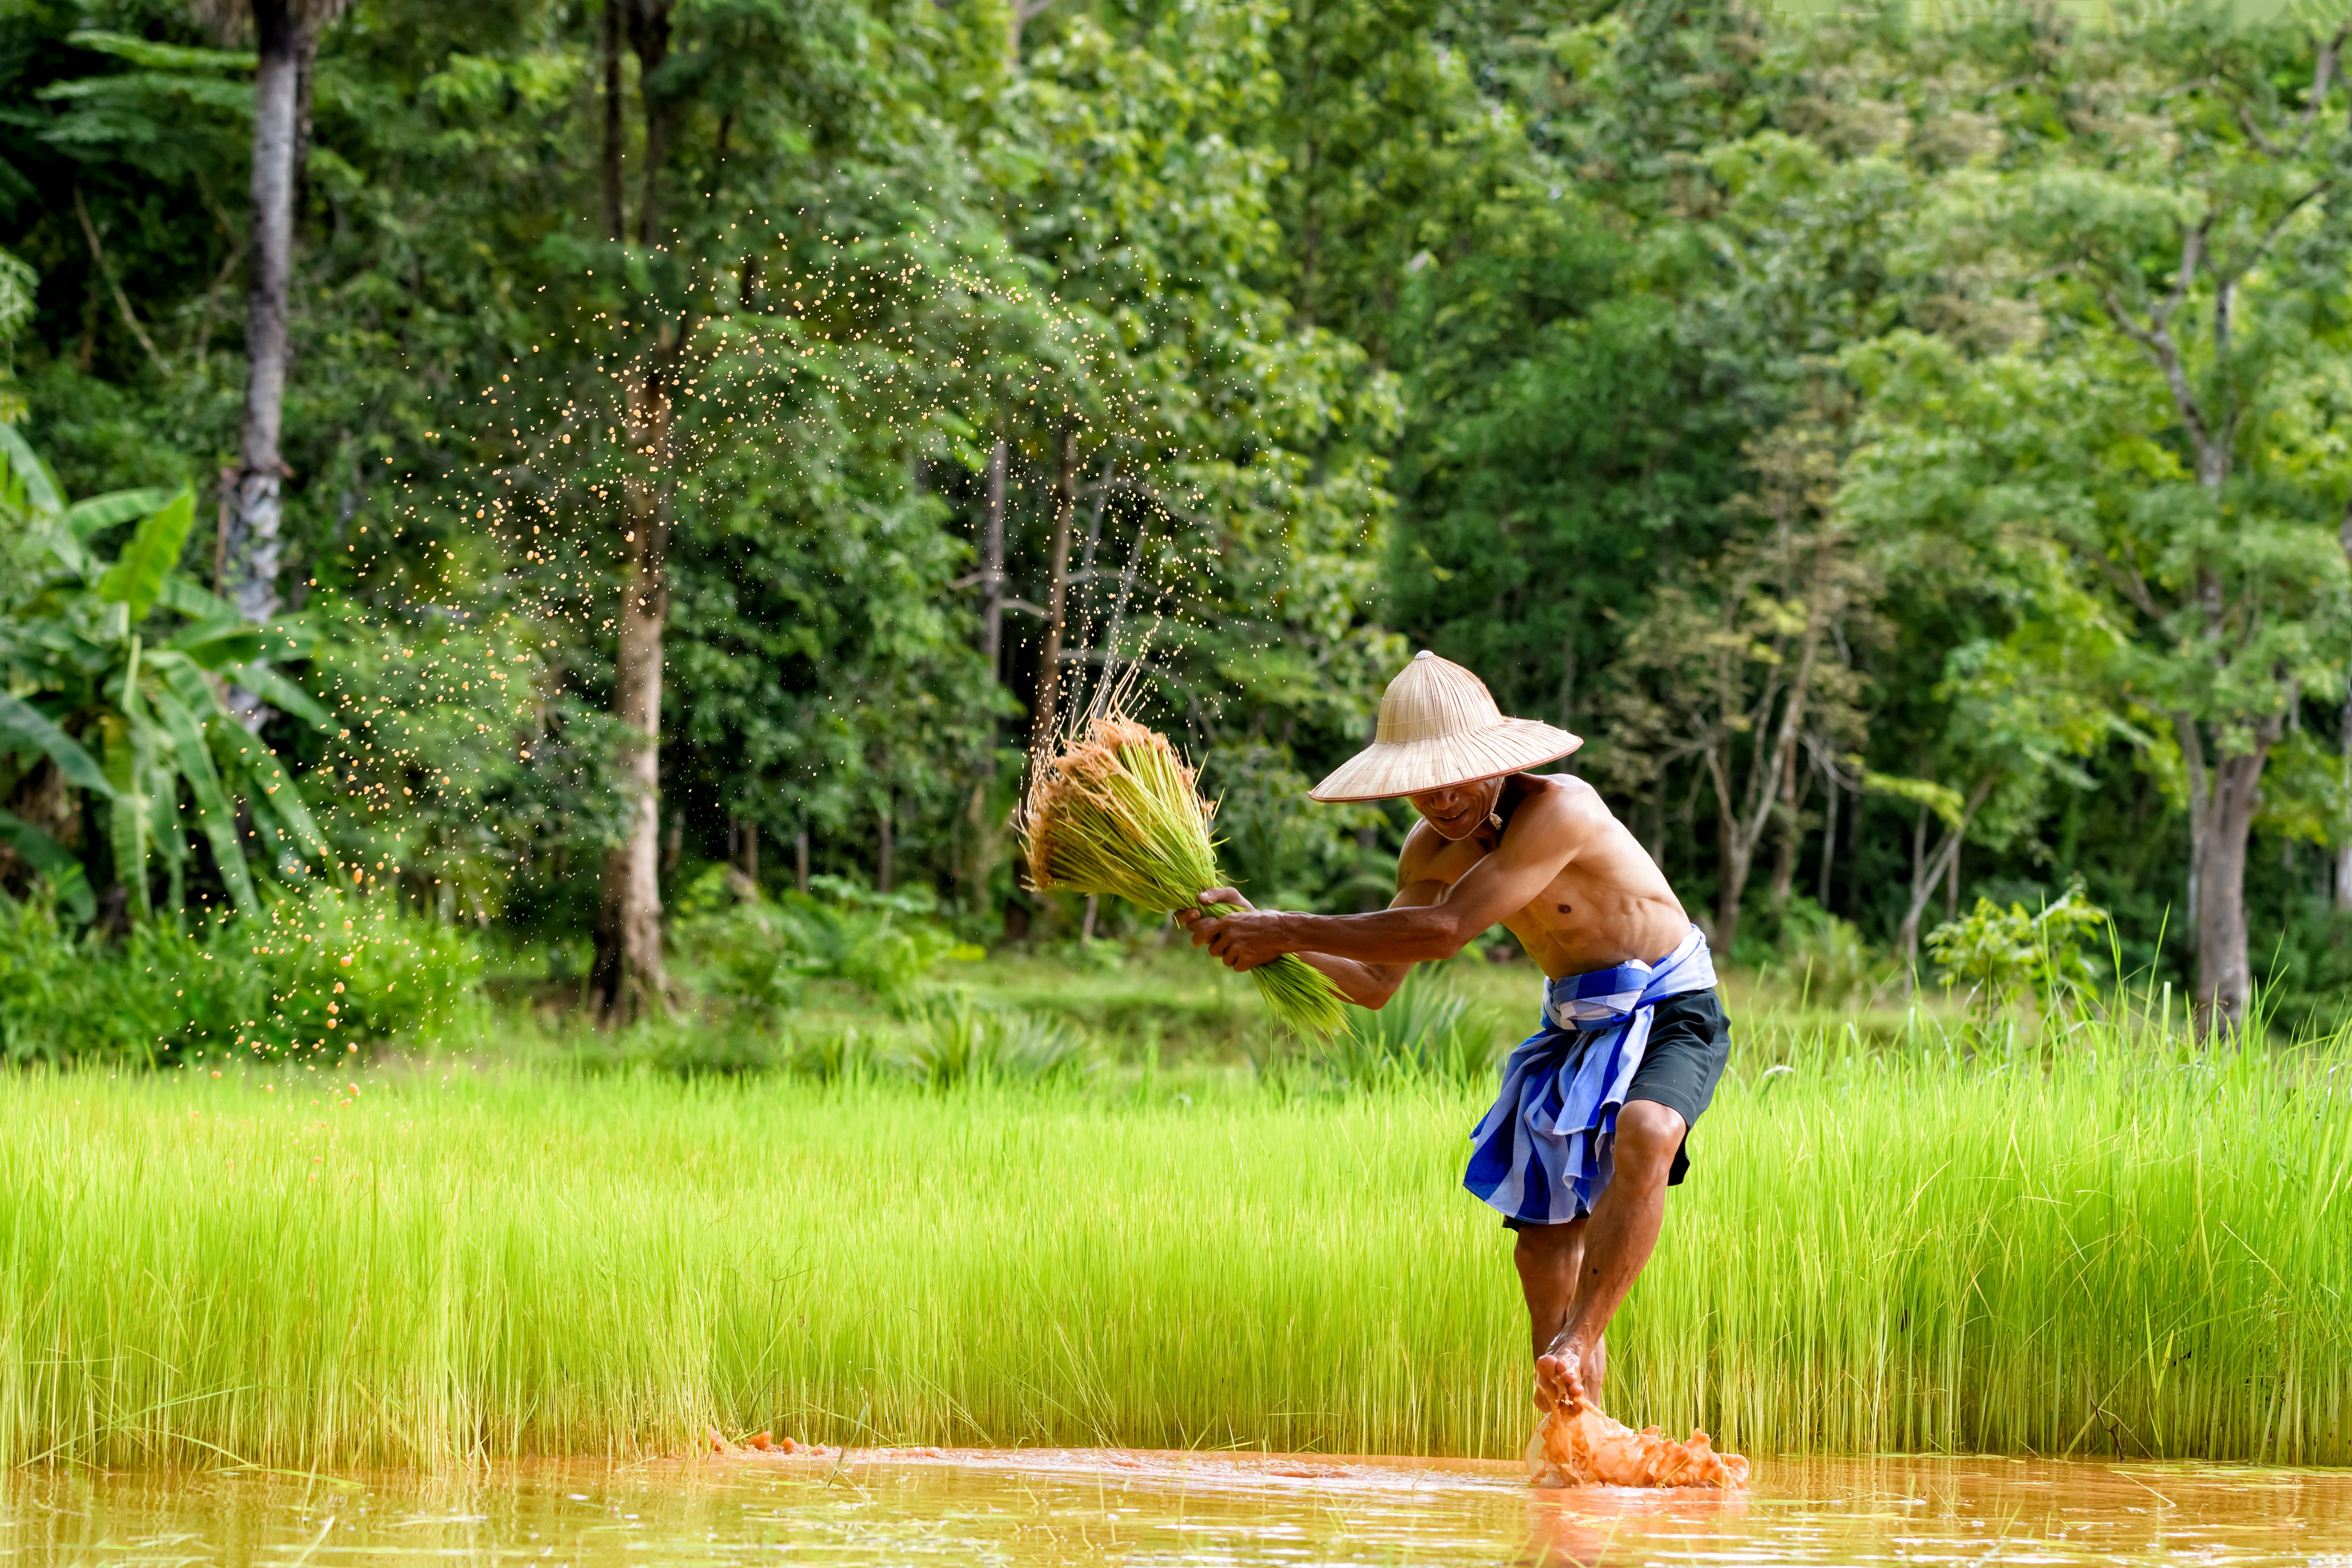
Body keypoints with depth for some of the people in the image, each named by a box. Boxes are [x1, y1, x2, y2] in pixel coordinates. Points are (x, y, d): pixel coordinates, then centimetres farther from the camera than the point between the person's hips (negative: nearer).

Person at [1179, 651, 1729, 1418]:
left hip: (1671, 1014, -8)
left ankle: (1579, 1344, -31)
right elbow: (1375, 982, 2)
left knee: (1644, 1139, -38)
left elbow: (1443, 930, -34)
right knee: (1543, 1250, 7)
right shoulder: (1432, 848, -4)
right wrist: (1263, 933, -13)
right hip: (1575, 1028, 8)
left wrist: (1289, 931, -29)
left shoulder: (1558, 812, -29)